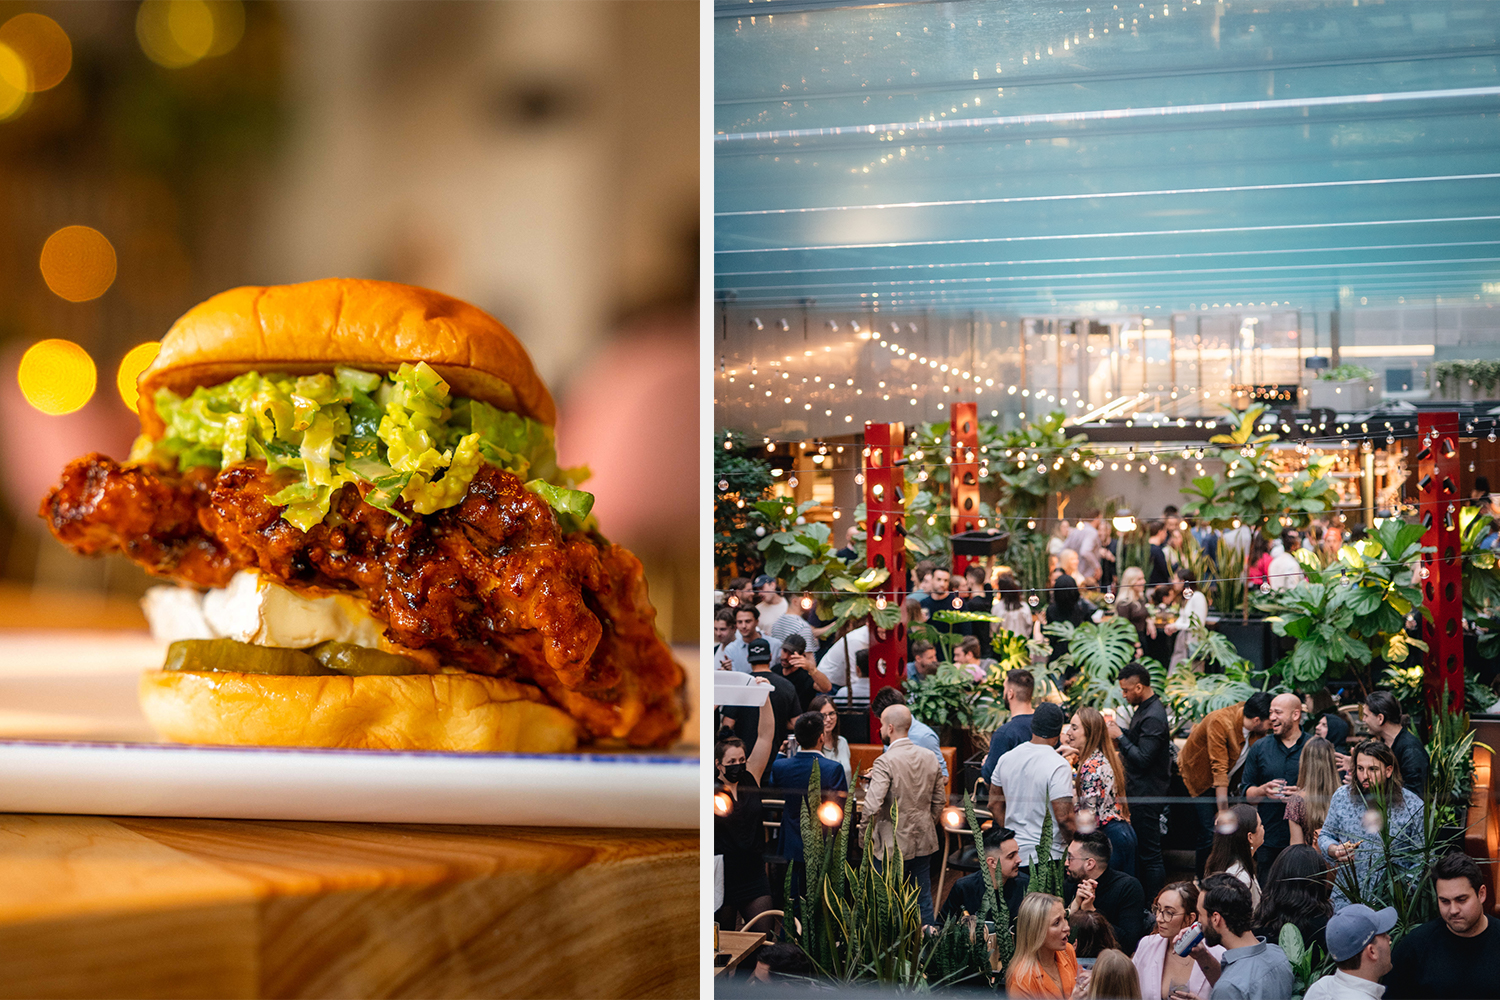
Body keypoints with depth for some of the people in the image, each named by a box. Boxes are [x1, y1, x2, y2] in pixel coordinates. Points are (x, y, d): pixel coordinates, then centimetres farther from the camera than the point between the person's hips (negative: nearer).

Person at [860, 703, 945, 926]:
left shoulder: (885, 762, -19)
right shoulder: (929, 758, 2)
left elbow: (872, 806, -26)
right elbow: (939, 801, 10)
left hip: (893, 843, -6)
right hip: (924, 841, 6)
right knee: (924, 898, 15)